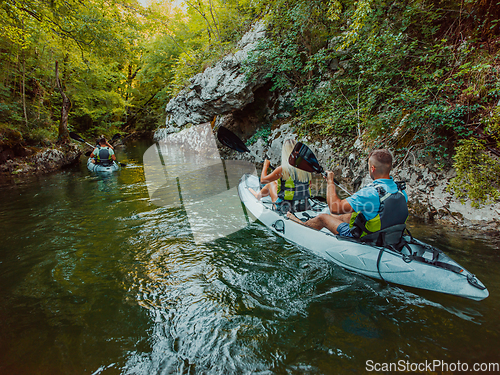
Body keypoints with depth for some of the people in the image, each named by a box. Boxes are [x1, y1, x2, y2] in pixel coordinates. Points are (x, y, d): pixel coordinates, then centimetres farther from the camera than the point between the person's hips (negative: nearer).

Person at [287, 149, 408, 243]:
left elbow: (335, 208, -31)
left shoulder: (370, 193, -34)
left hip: (362, 238, -7)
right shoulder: (401, 191, -10)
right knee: (346, 216, 29)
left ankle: (301, 225, 41)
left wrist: (330, 182, -16)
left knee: (322, 217, 9)